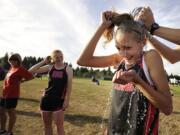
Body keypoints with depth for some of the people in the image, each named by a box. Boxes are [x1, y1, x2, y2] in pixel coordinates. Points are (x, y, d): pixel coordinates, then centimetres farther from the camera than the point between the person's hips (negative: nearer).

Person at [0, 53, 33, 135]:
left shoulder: (20, 69, -13)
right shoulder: (12, 68, 13)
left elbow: (30, 76, -21)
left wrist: (20, 80, -11)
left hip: (12, 95, -10)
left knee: (11, 113, 4)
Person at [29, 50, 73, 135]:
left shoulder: (68, 69, -1)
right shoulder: (49, 67, 5)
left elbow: (69, 86, -4)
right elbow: (31, 71, 3)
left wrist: (67, 100, -10)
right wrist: (43, 62, -2)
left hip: (59, 100, -3)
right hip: (46, 99, 4)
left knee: (59, 126, 0)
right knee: (47, 125, 15)